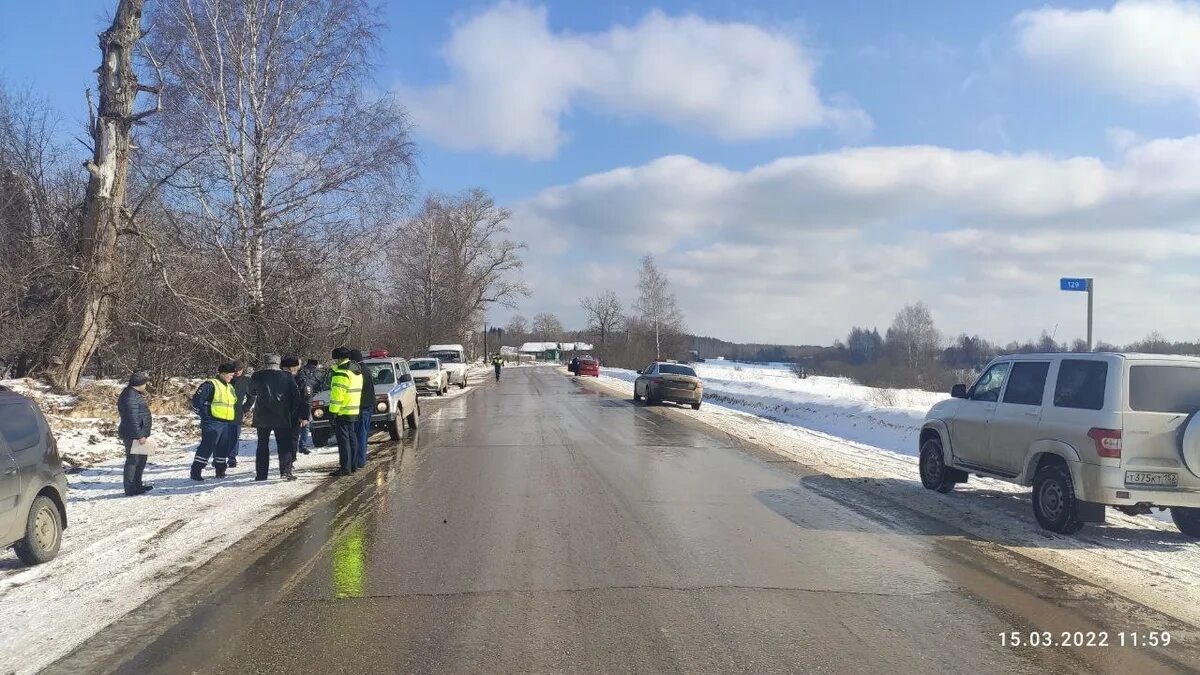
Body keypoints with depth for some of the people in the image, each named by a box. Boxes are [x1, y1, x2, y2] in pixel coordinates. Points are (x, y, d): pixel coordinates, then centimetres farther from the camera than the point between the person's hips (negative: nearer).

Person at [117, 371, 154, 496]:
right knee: (133, 461, -4)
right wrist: (139, 435, -24)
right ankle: (130, 489, 2)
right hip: (133, 436, -11)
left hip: (138, 434, 11)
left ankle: (137, 485, 31)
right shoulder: (130, 397, -20)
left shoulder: (135, 394, 14)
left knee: (141, 460, 20)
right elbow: (132, 418, -25)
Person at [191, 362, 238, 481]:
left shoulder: (230, 387, 19)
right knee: (207, 446, -12)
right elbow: (196, 401, -11)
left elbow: (234, 403, 32)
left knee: (223, 448, 11)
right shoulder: (210, 385, -7)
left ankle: (220, 471, 21)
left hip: (226, 423, 8)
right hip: (212, 422, -8)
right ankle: (195, 472, -8)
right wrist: (205, 414, -12)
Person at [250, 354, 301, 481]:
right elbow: (296, 396, 0)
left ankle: (261, 474, 12)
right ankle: (286, 471, -7)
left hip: (262, 418, 1)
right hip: (282, 418, -1)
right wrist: (292, 412, 10)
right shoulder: (287, 377, -2)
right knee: (284, 445, 4)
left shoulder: (257, 377, 0)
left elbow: (251, 394, 17)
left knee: (262, 446, 12)